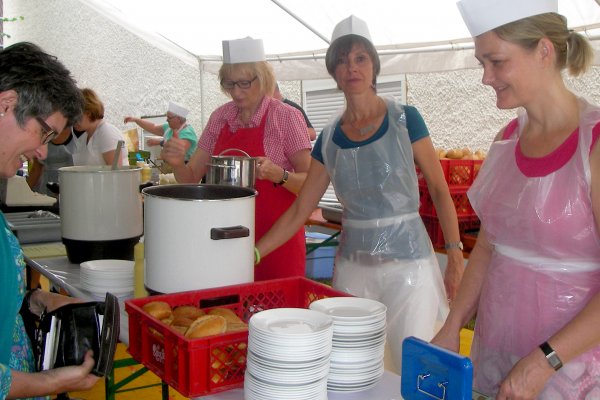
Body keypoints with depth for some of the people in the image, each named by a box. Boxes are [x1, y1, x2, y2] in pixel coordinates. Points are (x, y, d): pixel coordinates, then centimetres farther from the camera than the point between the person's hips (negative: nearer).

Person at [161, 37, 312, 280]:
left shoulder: (286, 117, -7)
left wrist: (279, 174, -26)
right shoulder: (220, 117, 6)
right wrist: (177, 163, -12)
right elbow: (192, 177, 8)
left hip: (276, 238, -4)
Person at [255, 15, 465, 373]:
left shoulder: (404, 119, -6)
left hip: (406, 262, -3)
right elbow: (299, 211, 6)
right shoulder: (329, 138, 4)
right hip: (352, 265, 4)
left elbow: (439, 190, -3)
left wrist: (456, 257, -9)